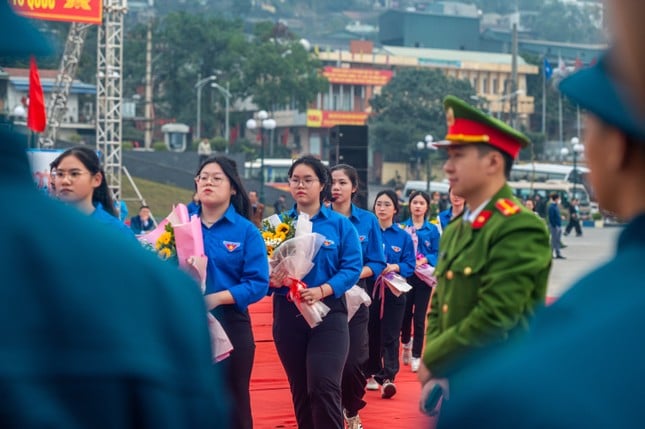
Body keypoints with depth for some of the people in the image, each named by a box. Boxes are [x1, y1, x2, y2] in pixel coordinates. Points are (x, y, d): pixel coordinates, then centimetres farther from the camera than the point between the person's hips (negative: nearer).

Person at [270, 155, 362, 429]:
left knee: (323, 388, -14)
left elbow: (352, 268, -6)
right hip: (288, 313, 3)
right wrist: (272, 280, -20)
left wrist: (322, 291, -21)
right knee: (300, 390, 10)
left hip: (328, 312, -3)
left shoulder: (340, 224, 1)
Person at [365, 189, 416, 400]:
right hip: (369, 289, 1)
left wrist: (396, 267, -18)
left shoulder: (404, 236, 4)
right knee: (371, 334, 7)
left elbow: (410, 265, 2)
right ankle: (373, 374, 20)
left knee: (390, 335, -6)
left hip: (393, 291, -1)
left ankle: (388, 378, -11)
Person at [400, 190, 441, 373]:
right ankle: (406, 342, 36)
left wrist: (424, 260, -16)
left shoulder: (432, 230, 3)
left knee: (419, 317, 0)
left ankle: (416, 356, 8)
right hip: (404, 275, 0)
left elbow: (437, 254, 1)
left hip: (424, 276, 0)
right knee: (405, 314, 7)